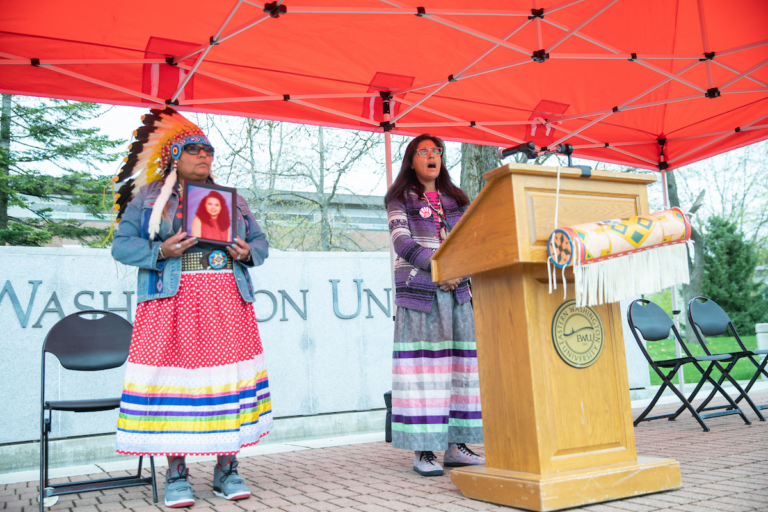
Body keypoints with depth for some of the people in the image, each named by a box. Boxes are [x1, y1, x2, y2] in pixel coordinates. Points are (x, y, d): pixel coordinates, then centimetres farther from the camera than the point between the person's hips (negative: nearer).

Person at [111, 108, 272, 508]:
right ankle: (176, 474, 8)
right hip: (172, 304, -2)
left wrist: (247, 252, -4)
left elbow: (260, 242, 18)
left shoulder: (233, 199, 19)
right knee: (173, 381, -4)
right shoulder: (148, 198, 11)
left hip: (227, 304, 2)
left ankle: (226, 469, 9)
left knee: (228, 380, -1)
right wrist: (161, 252, -13)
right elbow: (122, 245, 4)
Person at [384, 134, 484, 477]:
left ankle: (455, 445, 7)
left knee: (459, 361, 0)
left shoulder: (455, 200, 20)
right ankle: (423, 450, -3)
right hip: (418, 290, -4)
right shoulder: (400, 199, 8)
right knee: (423, 363, -7)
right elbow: (403, 243, -6)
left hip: (456, 290, 4)